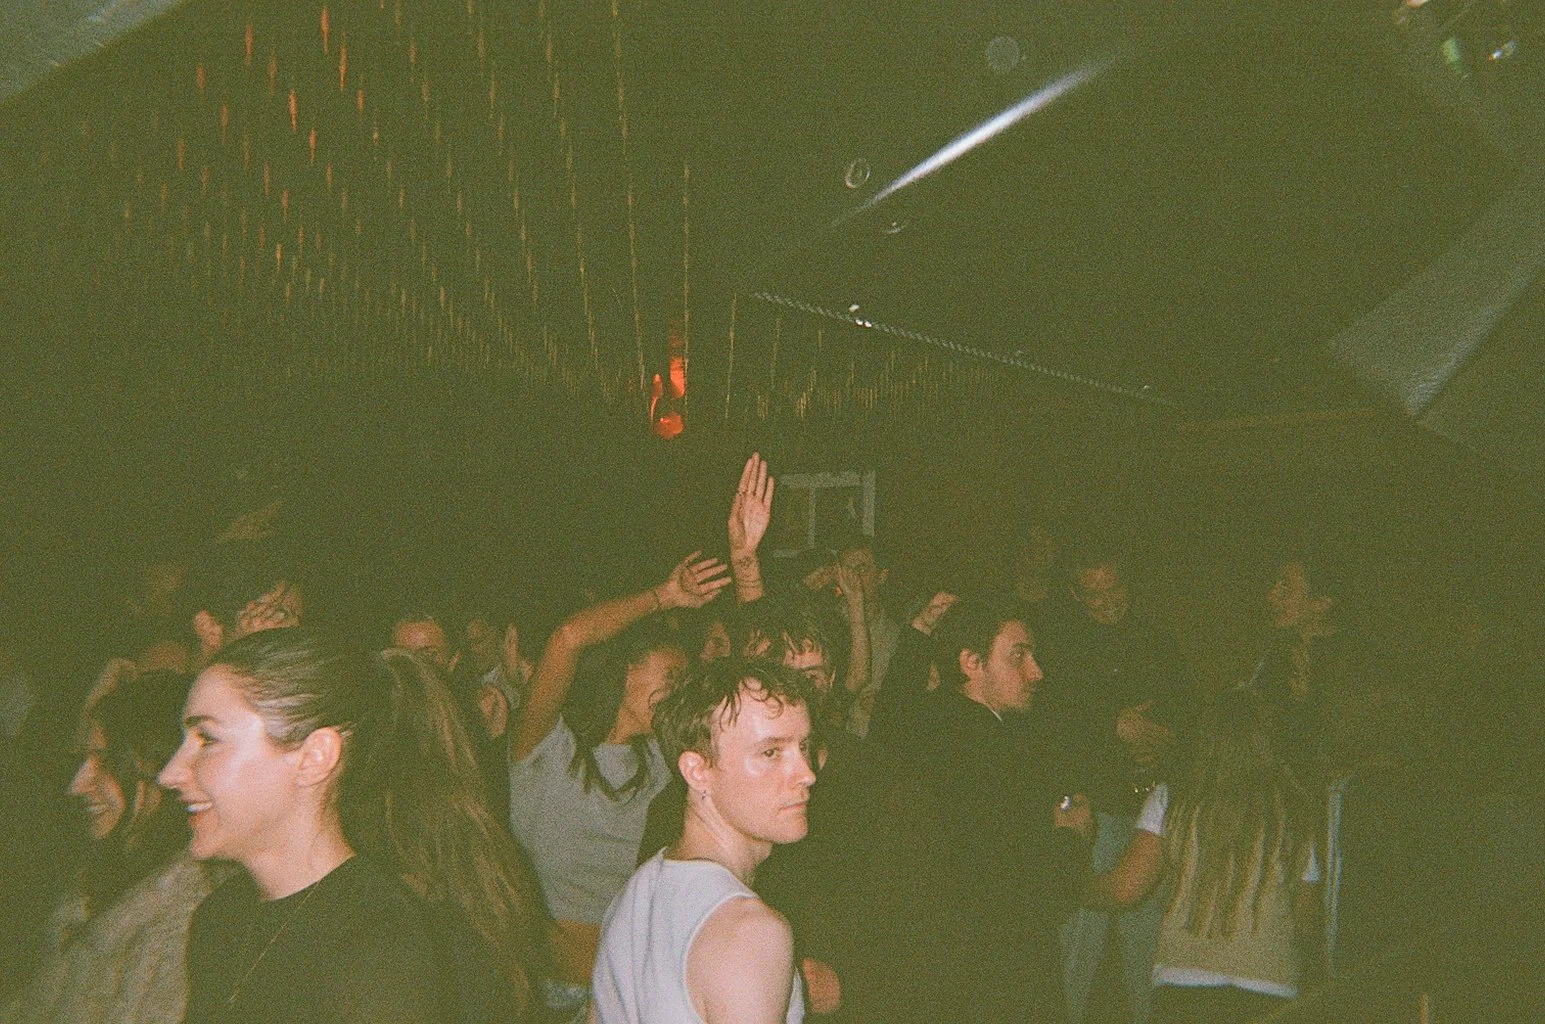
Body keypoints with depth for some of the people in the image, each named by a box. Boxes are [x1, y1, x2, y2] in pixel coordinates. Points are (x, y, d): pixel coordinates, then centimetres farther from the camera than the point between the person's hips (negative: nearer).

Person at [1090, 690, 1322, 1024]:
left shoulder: (1171, 800, 1)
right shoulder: (1298, 812, 7)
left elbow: (1125, 888, -1)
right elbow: (1307, 924, 12)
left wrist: (1085, 883, 19)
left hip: (1180, 985, -1)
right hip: (1272, 994, 1)